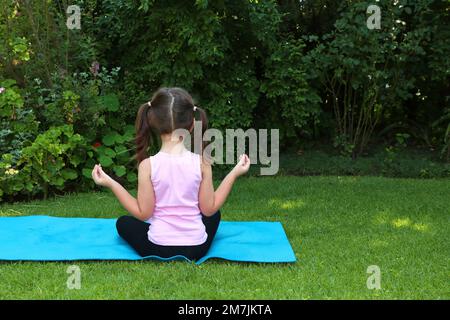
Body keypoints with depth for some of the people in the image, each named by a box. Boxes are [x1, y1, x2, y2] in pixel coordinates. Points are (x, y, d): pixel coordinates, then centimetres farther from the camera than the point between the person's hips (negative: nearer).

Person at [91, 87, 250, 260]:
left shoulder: (148, 165, -15)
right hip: (197, 248, 1)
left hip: (159, 248, -1)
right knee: (214, 215, 33)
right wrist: (234, 173, 3)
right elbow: (209, 209, -4)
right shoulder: (202, 162, -12)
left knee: (123, 222, 27)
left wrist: (111, 184, -3)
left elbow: (143, 213, -10)